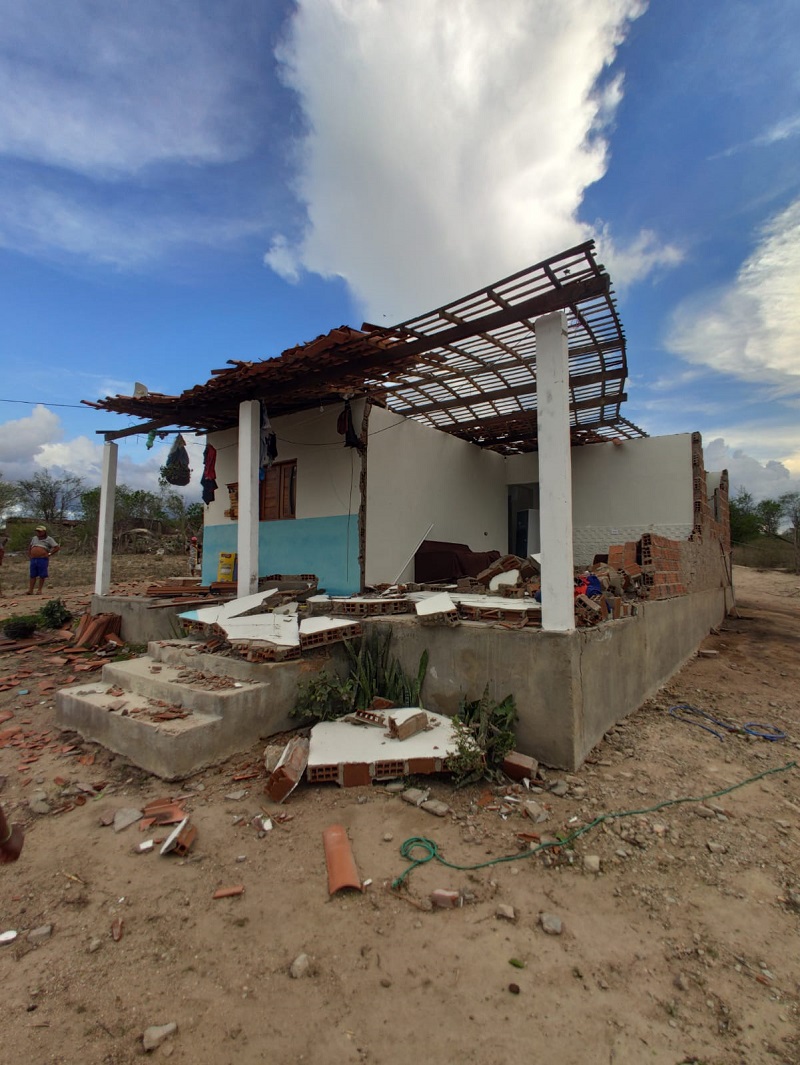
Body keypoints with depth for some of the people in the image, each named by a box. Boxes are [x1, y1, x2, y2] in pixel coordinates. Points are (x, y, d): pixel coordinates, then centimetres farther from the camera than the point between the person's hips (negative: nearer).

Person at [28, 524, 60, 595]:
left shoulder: (49, 539, 0)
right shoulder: (34, 538, 16)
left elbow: (57, 548, -6)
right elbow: (29, 546, 32)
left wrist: (49, 554, -8)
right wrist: (29, 554, 19)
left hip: (43, 560, -5)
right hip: (33, 559, 5)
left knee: (42, 575, -1)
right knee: (33, 575, 5)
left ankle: (40, 590, 6)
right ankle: (31, 590, 7)